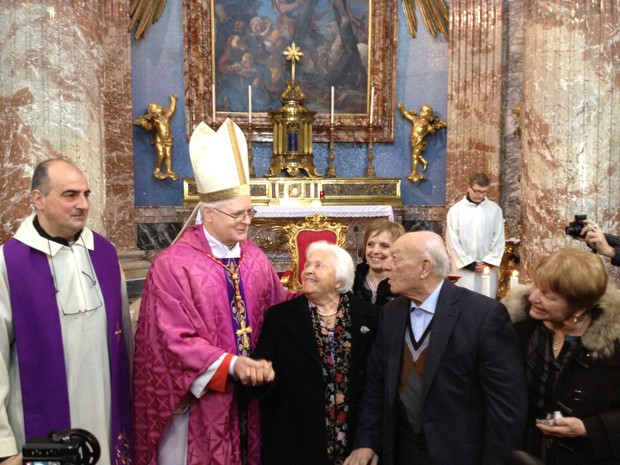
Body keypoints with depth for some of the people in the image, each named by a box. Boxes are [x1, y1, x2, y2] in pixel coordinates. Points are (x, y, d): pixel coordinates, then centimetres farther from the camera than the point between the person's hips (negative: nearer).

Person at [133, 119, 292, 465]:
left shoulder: (255, 258, 4)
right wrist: (231, 364, -25)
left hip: (247, 397, 6)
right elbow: (175, 339, -18)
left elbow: (278, 308, 9)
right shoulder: (173, 265, -15)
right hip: (198, 401, -5)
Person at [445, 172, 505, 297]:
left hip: (488, 267, 2)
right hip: (464, 267, -1)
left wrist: (489, 262, -6)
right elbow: (452, 241, -3)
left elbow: (499, 239, 4)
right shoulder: (456, 210, -3)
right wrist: (468, 263, -8)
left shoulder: (495, 209, 3)